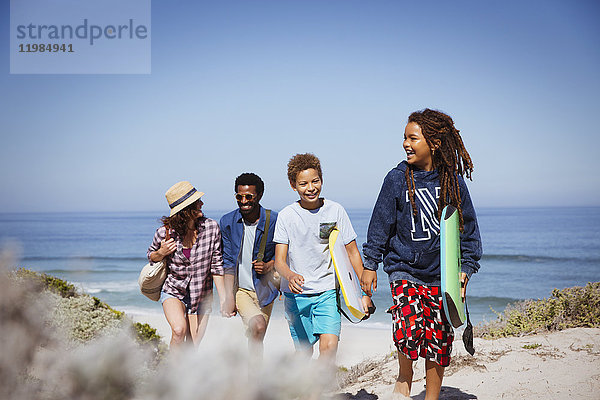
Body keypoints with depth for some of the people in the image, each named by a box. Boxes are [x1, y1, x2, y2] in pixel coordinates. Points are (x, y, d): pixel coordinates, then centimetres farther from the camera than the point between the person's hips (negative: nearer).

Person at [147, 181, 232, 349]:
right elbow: (151, 256, 8)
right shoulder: (165, 232, -13)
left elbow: (216, 266, -4)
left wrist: (223, 299, -6)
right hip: (173, 291, -1)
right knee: (179, 330, -27)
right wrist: (161, 253, -16)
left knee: (192, 348, 2)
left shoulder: (211, 227, -12)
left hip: (201, 296, 1)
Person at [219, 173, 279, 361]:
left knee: (257, 338, 9)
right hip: (240, 288, -1)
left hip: (264, 289, 1)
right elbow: (228, 263, -1)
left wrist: (268, 266, -15)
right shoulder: (227, 222, -4)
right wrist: (229, 298, -7)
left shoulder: (274, 221, -7)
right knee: (258, 325, -24)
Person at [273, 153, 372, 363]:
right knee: (304, 353, 8)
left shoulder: (335, 211, -2)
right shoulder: (286, 215, -4)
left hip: (327, 292, 0)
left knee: (329, 347, -19)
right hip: (295, 294, 0)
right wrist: (290, 276, -30)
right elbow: (279, 260, -7)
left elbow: (352, 253, 4)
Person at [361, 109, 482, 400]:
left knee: (438, 340, 4)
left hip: (441, 274, 2)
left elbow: (468, 228, 10)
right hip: (404, 269, -2)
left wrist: (465, 269, 6)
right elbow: (380, 224, 3)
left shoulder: (452, 181, 1)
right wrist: (370, 264, 3)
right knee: (409, 327, -21)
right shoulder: (397, 178, -3)